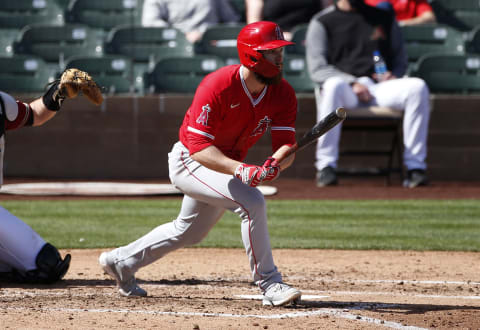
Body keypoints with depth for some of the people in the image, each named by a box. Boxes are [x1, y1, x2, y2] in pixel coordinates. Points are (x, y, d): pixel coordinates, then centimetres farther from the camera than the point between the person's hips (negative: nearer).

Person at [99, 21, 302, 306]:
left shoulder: (283, 94, -13)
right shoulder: (218, 86, -31)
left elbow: (287, 146, -18)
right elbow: (199, 147, -34)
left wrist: (275, 165, -42)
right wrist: (239, 170, -48)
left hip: (226, 165, 8)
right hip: (190, 162, -8)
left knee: (189, 231, 24)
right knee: (252, 202, -27)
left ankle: (120, 262, 42)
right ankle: (270, 284, -20)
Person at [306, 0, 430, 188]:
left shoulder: (385, 19, 21)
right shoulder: (321, 22, 10)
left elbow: (400, 59, 24)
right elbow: (317, 68, 0)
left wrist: (394, 75, -2)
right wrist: (352, 83, -15)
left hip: (379, 87, 3)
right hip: (344, 82, -3)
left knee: (417, 87, -26)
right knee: (333, 85, -39)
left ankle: (415, 166, -27)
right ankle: (326, 166, -36)